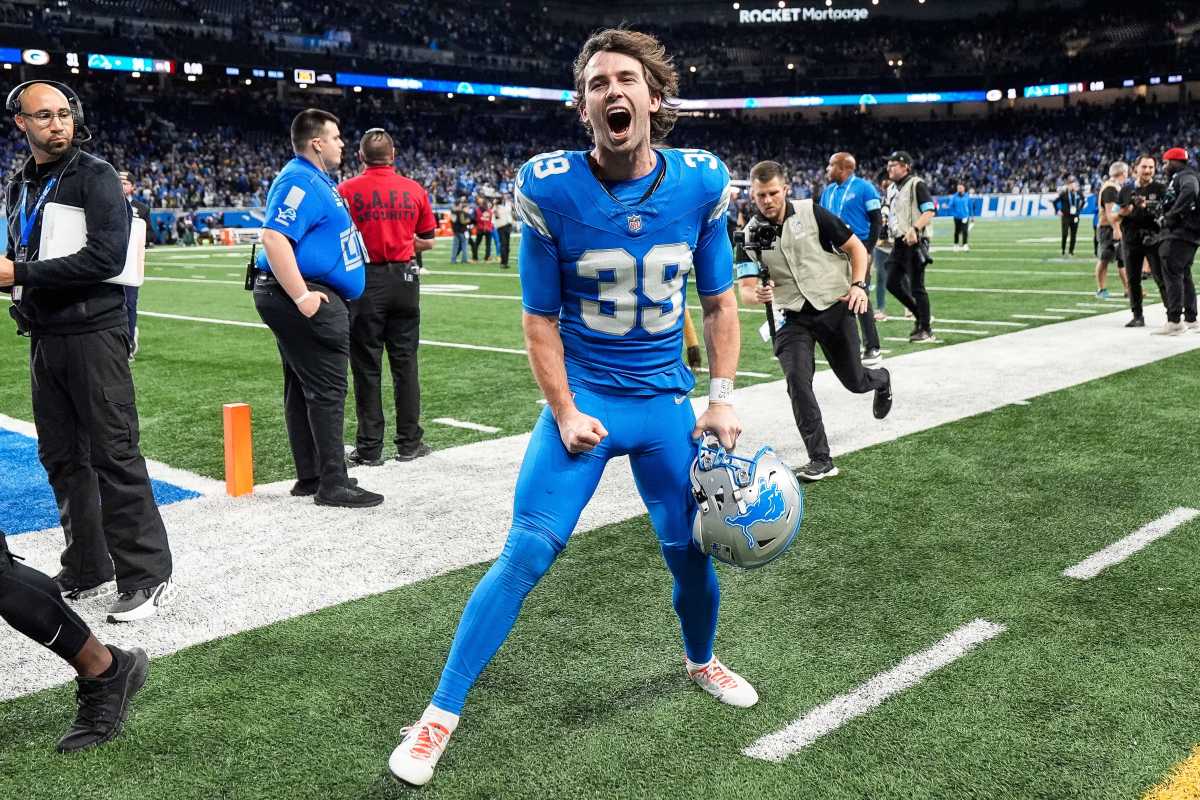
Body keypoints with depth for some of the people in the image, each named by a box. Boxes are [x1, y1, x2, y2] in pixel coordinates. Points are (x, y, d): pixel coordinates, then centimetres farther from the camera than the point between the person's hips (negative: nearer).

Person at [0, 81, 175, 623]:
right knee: (62, 458, 12)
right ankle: (86, 571, 23)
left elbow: (107, 257, -18)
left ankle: (147, 577, 1)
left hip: (93, 334, -8)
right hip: (44, 337, 8)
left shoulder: (94, 176, -6)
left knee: (115, 457, -6)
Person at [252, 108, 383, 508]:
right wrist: (302, 296, -28)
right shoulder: (299, 181, -15)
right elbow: (274, 238, -25)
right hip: (311, 299, -11)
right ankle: (333, 485, -3)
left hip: (313, 296, 11)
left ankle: (310, 476, 22)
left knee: (303, 387, 13)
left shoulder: (316, 180, 18)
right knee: (327, 388, -8)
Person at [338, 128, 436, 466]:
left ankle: (369, 448, 9)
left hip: (364, 282, -2)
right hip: (405, 279, 2)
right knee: (405, 362, 10)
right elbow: (427, 241, 8)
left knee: (367, 366, 5)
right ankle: (409, 443, 15)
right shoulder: (415, 190, 2)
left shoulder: (346, 190, -6)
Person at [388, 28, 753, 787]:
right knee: (526, 554, -9)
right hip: (584, 398, -3)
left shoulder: (701, 182, -6)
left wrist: (723, 398, -2)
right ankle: (441, 716, 5)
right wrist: (563, 411, -12)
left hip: (667, 401, 3)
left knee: (691, 551, 11)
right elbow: (541, 317, -6)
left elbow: (721, 301, 5)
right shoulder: (551, 188, -14)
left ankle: (702, 661, 43)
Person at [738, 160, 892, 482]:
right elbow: (745, 290, -10)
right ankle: (821, 461, -7)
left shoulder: (811, 213, -7)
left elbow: (855, 247, 1)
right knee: (797, 382, -17)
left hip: (834, 307, -1)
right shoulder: (749, 236, -3)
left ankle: (880, 380, 48)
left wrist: (858, 285, -12)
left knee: (854, 381, 9)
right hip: (792, 318, 1)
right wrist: (757, 295, -33)